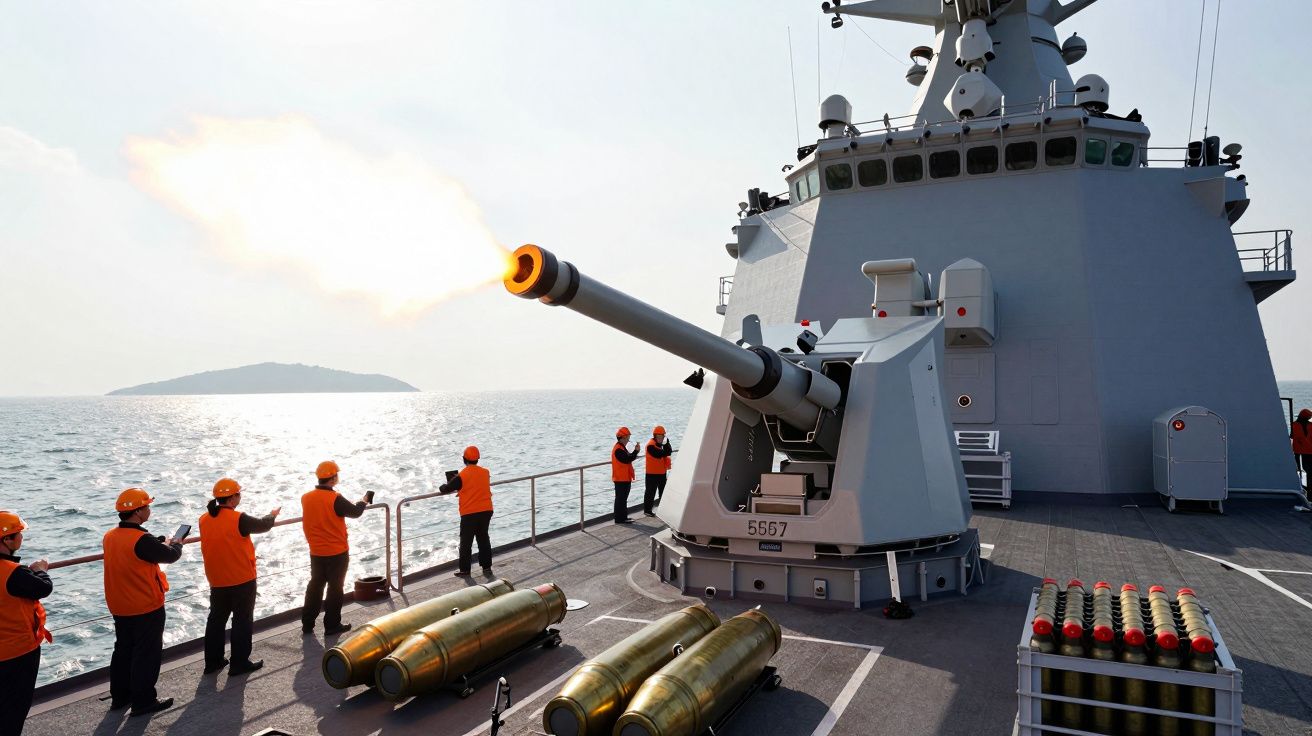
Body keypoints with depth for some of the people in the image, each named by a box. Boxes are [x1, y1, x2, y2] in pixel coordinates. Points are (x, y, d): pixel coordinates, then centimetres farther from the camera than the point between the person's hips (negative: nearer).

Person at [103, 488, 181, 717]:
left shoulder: (110, 536, -1)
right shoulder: (142, 540, -26)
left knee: (123, 650, 21)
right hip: (146, 608, -8)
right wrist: (176, 543, 6)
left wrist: (163, 542, 14)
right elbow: (170, 555, -15)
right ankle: (143, 701, 12)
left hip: (120, 608, 8)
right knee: (147, 654, 4)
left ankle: (120, 696, 32)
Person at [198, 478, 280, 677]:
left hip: (216, 581, 6)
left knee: (216, 619, 19)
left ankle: (212, 661, 27)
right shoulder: (239, 519, -21)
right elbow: (262, 525, -4)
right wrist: (272, 515, 17)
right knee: (242, 621, 7)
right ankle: (239, 664, 13)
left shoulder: (204, 520, -3)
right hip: (242, 580, -6)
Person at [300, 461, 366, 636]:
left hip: (316, 552, 5)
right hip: (337, 552, -5)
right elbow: (355, 512, -8)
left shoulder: (306, 498, -4)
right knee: (335, 587, 7)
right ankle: (332, 625, 14)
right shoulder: (335, 499, -21)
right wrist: (362, 502, 11)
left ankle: (307, 624, 24)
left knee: (315, 585, 18)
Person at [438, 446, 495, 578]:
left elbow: (445, 489, -7)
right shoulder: (485, 472, 2)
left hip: (469, 514, -5)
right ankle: (487, 567, 20)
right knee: (483, 538, 16)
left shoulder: (462, 476, -14)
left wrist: (442, 486, 16)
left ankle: (464, 570, 14)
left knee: (466, 542, 8)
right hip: (486, 511, 5)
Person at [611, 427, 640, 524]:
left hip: (625, 478, 10)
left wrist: (634, 454, 1)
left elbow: (627, 458, 18)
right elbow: (626, 460, -25)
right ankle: (619, 518, -2)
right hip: (621, 479, -10)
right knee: (621, 499, -6)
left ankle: (623, 517, 23)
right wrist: (635, 451, -22)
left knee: (623, 498, 15)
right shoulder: (618, 449, -17)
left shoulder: (622, 448, 16)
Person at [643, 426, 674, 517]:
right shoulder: (651, 445, -16)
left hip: (662, 472, 9)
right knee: (651, 492, -3)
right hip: (652, 473, -9)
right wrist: (666, 451, -15)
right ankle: (647, 510, 3)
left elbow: (668, 452, 1)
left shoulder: (661, 444, 12)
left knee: (663, 490, 16)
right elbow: (659, 454, -26)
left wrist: (666, 444, -13)